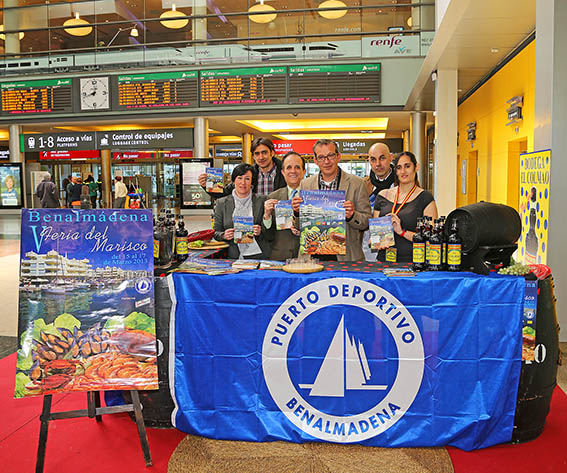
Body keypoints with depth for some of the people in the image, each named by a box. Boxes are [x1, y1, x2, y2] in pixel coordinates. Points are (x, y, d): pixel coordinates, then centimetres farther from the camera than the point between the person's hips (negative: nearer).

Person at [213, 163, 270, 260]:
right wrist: (224, 235, -8)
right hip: (233, 257, 1)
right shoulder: (221, 203, 10)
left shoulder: (262, 200, 7)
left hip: (258, 255, 0)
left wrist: (260, 231, -11)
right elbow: (216, 232, 12)